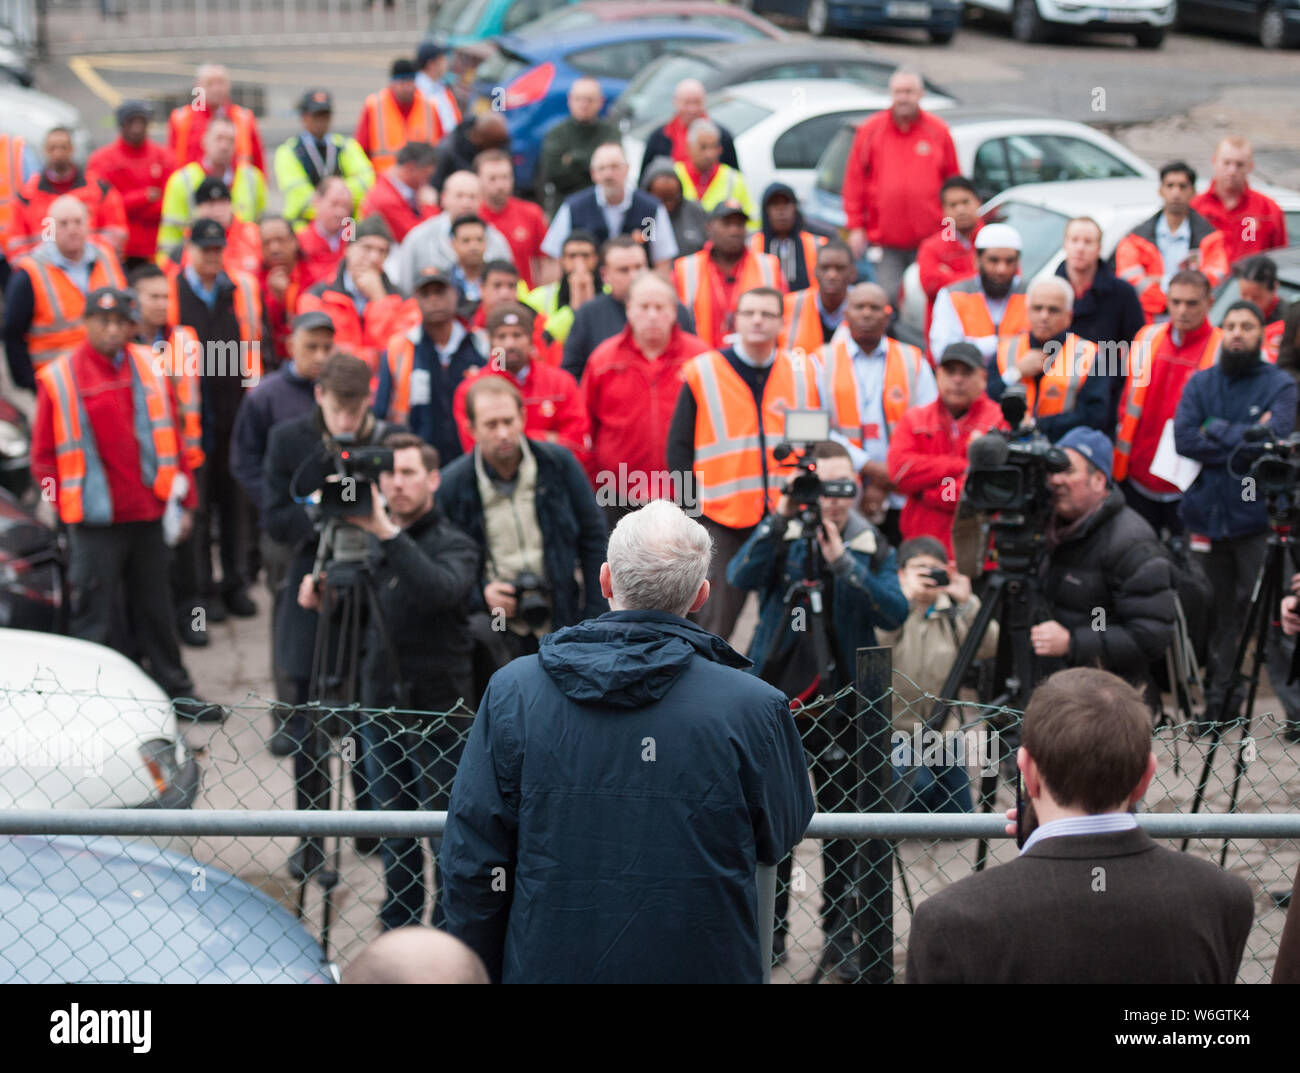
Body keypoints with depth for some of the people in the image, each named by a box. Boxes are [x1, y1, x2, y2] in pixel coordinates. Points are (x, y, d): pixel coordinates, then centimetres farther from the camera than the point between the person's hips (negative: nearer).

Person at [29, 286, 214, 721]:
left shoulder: (149, 368, 7)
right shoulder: (59, 378, -6)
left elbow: (171, 436, 13)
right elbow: (44, 455, -1)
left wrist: (183, 497, 10)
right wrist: (68, 502, -5)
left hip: (147, 513, 4)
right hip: (95, 521, -4)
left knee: (154, 608, 16)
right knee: (96, 618, 1)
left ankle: (174, 690, 26)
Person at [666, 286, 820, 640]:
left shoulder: (803, 372, 10)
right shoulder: (703, 373, 2)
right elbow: (679, 446, 3)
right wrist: (692, 505, -5)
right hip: (725, 518, -2)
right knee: (716, 623, -1)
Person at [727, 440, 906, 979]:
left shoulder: (873, 546, 1)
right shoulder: (781, 535, 1)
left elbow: (895, 612, -14)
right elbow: (739, 577, -16)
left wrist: (843, 564, -24)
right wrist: (778, 522, -28)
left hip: (841, 704, 0)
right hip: (775, 694, 0)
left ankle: (840, 936, 14)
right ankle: (767, 929, 20)